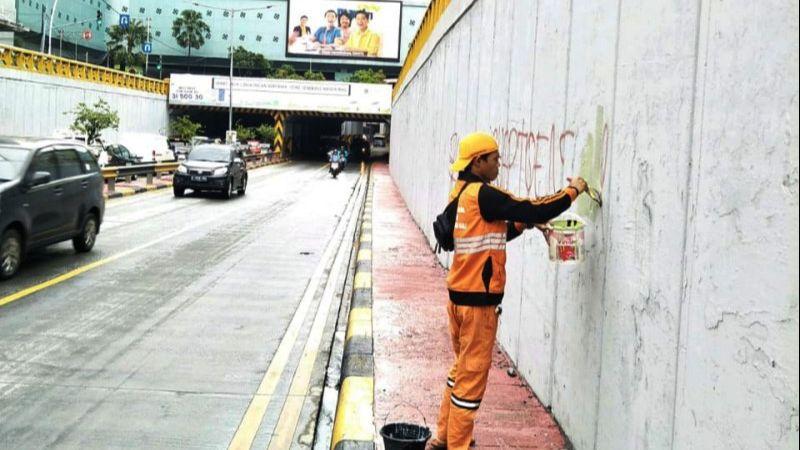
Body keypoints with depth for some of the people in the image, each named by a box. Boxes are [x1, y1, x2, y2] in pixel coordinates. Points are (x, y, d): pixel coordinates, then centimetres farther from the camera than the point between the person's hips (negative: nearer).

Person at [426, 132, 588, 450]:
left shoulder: (461, 193, 11)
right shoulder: (483, 195, -17)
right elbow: (534, 210, -19)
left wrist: (522, 223, 9)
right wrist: (573, 191, -5)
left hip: (459, 295, 9)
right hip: (478, 301, -9)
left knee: (462, 369, 21)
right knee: (472, 376, 1)